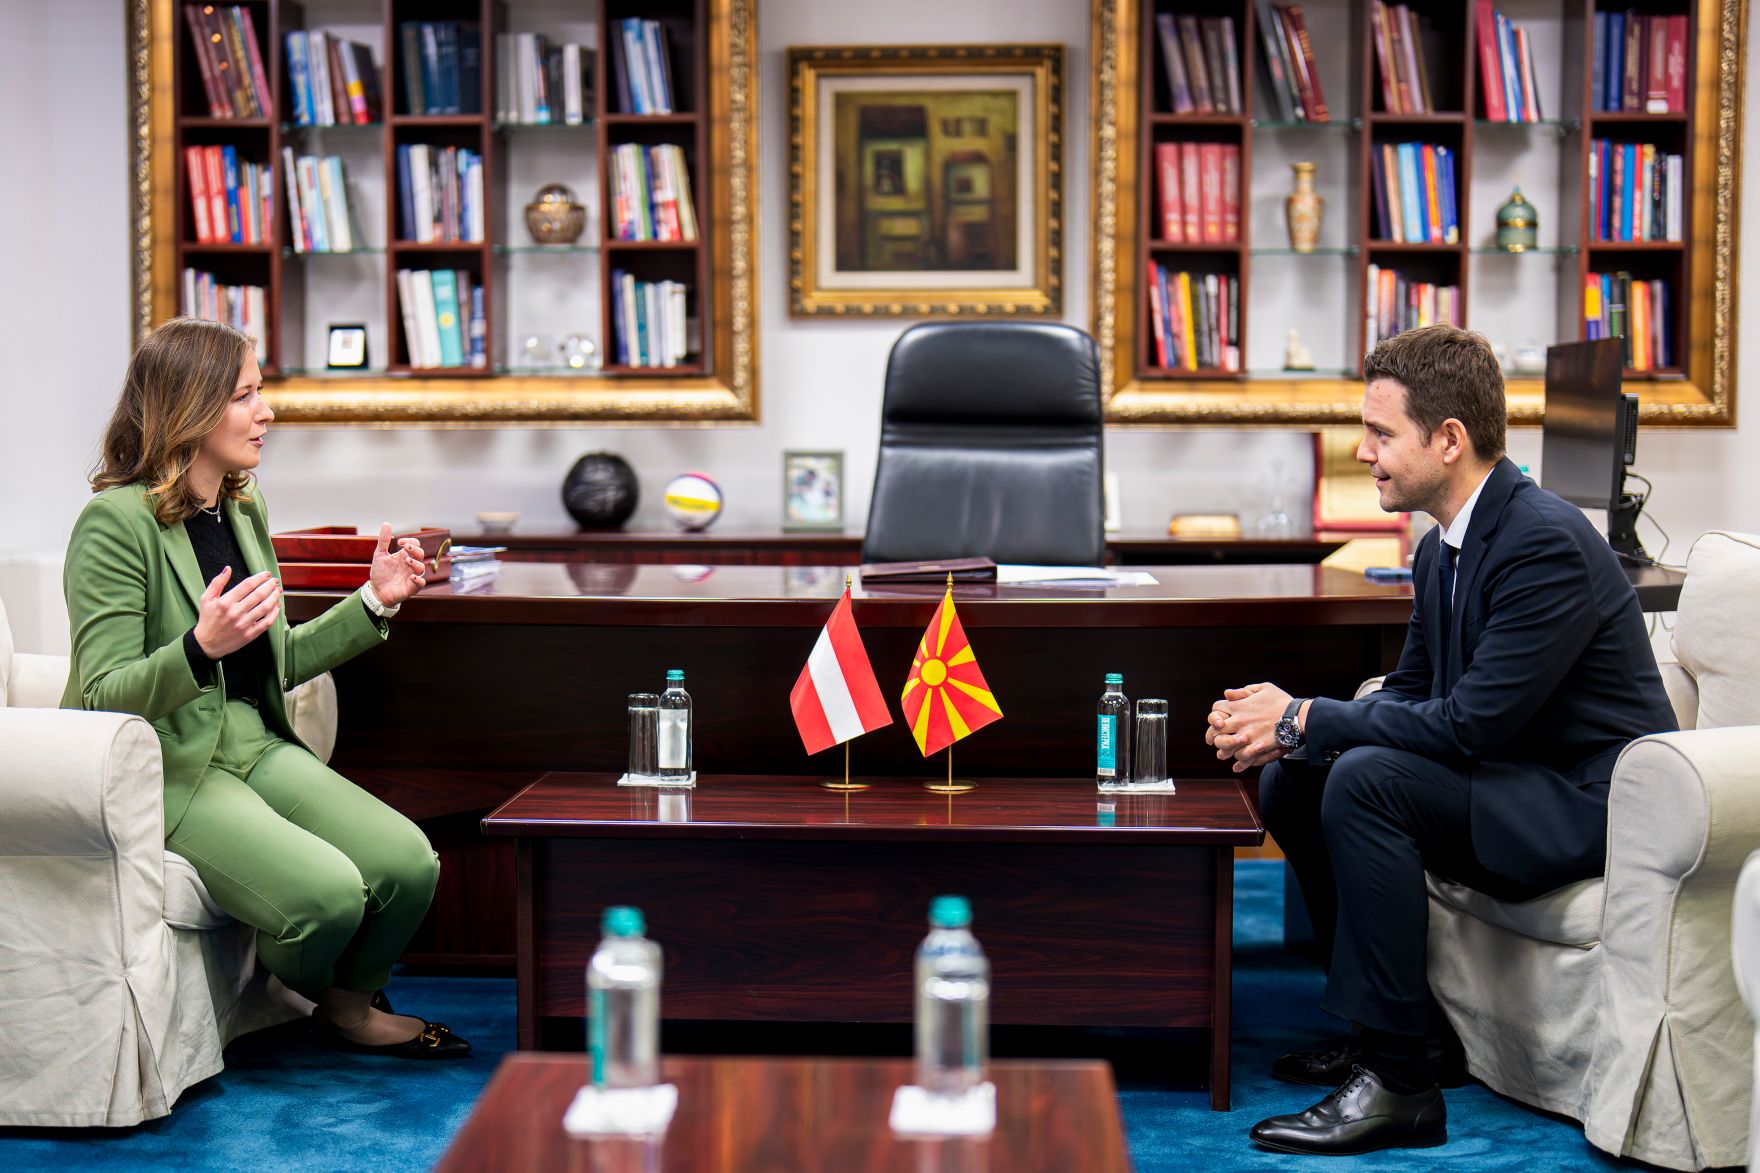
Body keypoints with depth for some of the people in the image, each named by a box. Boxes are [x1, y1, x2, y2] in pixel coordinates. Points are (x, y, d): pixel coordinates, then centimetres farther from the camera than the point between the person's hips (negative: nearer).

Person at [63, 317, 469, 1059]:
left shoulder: (244, 510, 13)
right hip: (165, 767, -7)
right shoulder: (115, 523, -13)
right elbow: (104, 695, -17)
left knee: (409, 862, -14)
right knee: (329, 890, -27)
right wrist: (201, 648, -34)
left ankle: (351, 1004, 16)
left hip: (255, 745, 8)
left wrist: (374, 602, 11)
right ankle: (303, 993, 11)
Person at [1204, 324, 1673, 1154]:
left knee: (1366, 779, -28)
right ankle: (1393, 1023, 11)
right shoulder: (1443, 549, 7)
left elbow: (1470, 723, -27)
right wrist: (1287, 724, -7)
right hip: (1513, 781, 10)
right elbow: (1410, 693, 11)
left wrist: (1307, 720, -19)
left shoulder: (1546, 541, -23)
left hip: (1590, 803, -10)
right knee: (1292, 781, 2)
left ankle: (1398, 1079, -21)